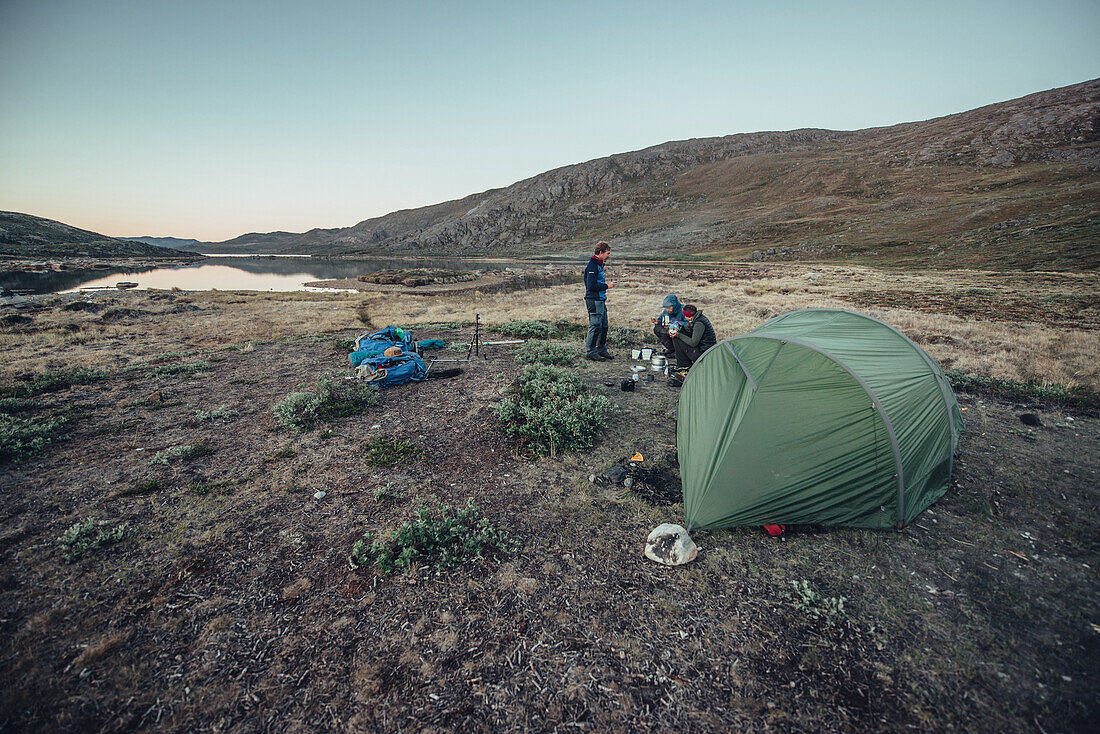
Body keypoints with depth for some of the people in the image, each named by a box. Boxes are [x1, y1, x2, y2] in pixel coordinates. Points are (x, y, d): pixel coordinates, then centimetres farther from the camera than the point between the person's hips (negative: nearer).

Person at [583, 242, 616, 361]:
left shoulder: (599, 265, 18)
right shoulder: (592, 266, -15)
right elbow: (591, 286, -22)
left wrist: (605, 282, 13)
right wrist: (606, 285, -14)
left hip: (600, 300, 10)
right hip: (594, 301, -10)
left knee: (604, 326, 14)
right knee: (595, 327, -5)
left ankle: (602, 349, 25)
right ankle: (591, 352, 5)